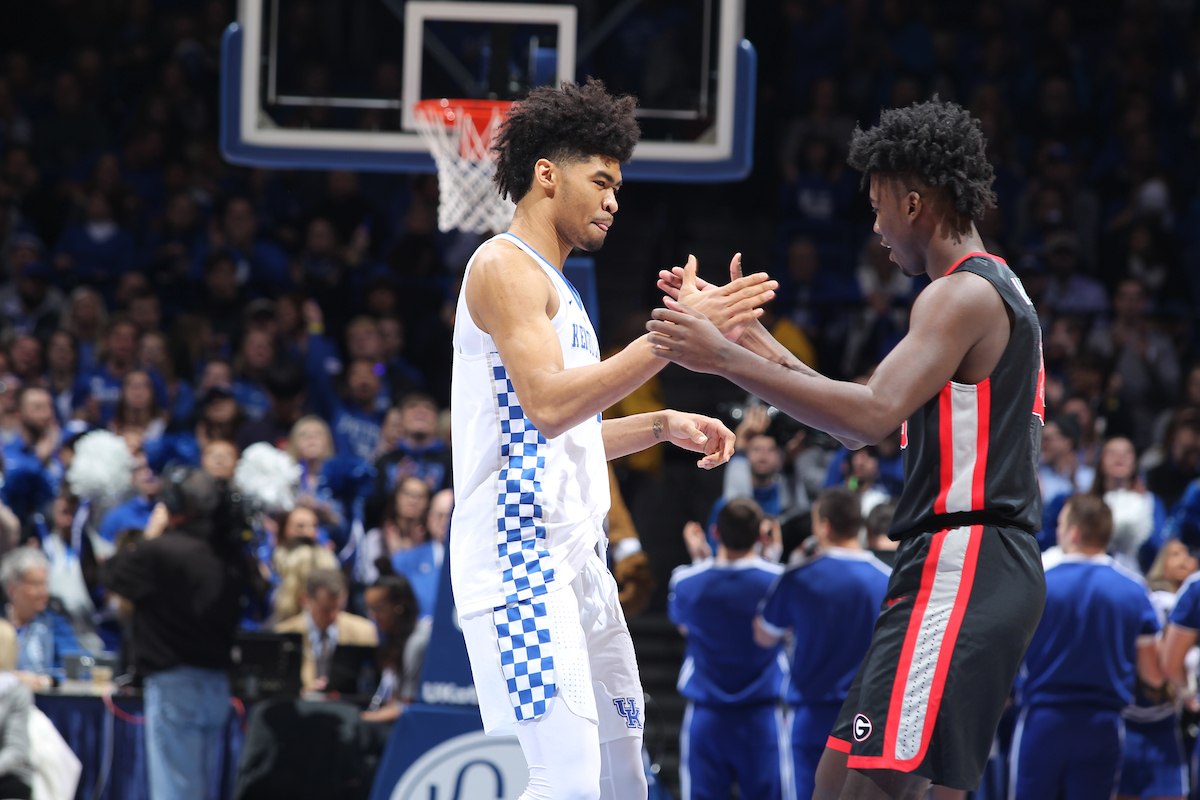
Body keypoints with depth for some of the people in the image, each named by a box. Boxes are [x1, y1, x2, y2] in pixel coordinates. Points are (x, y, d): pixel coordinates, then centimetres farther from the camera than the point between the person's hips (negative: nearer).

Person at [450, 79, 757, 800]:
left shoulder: (551, 283, 23)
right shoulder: (504, 267, -7)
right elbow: (547, 404, -22)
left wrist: (665, 427, 20)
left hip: (575, 563, 10)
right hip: (520, 558, -10)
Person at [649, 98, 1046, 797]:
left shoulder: (964, 295, -11)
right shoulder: (996, 293, 22)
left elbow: (871, 417, -25)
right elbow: (858, 419, 25)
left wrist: (727, 360, -23)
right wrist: (744, 331, 23)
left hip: (958, 573, -11)